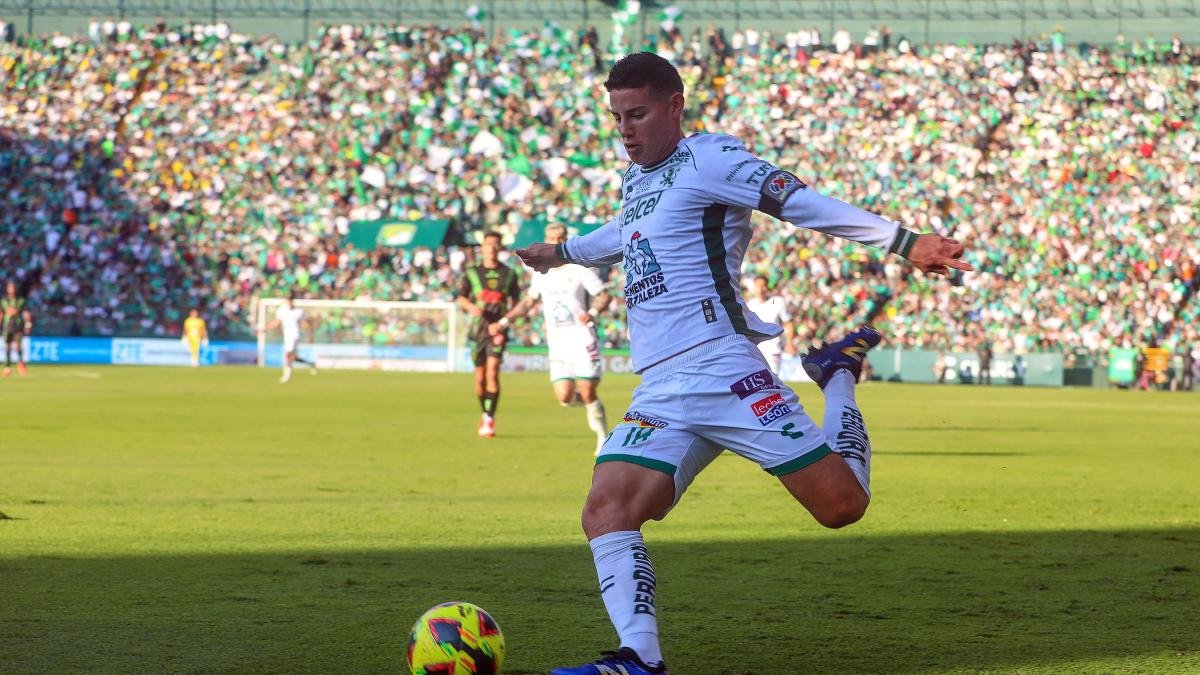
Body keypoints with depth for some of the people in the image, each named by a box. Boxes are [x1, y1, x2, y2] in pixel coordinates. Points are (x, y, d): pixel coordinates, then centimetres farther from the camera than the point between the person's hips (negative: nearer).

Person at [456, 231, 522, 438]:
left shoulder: (508, 274, 6)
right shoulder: (472, 273, 8)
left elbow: (515, 304, 10)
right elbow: (461, 299, 12)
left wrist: (503, 322, -6)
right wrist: (472, 307, -10)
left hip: (498, 329, -2)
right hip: (478, 328, 2)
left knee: (492, 372, -17)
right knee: (480, 378, 4)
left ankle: (489, 421, -15)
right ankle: (486, 415, 25)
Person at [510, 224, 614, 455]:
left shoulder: (580, 270, -2)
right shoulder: (541, 274, 11)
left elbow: (604, 296, 0)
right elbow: (529, 301, 24)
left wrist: (593, 312, -19)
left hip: (583, 340, -4)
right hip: (558, 345, 4)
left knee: (588, 393, -10)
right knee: (565, 398, -10)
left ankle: (603, 439, 7)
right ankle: (586, 400, 24)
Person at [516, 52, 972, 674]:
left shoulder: (706, 159, -2)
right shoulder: (636, 180, 23)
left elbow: (799, 202, -13)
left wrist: (903, 242, -21)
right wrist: (565, 253, 65)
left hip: (720, 370, -7)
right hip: (658, 396, 7)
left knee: (842, 504, -10)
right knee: (606, 512, -17)